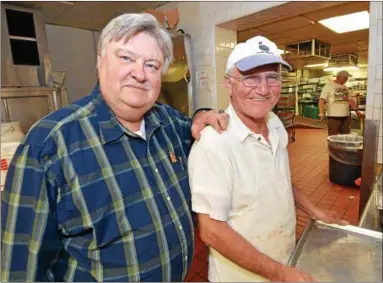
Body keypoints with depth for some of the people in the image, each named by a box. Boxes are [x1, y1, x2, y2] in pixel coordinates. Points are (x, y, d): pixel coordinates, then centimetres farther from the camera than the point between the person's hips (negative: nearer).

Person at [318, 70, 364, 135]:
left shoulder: (345, 87, 16)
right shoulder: (328, 86, -4)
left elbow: (350, 100, 22)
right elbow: (322, 100, -12)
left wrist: (356, 110, 14)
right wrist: (321, 113, -22)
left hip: (346, 116, 7)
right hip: (333, 117, -7)